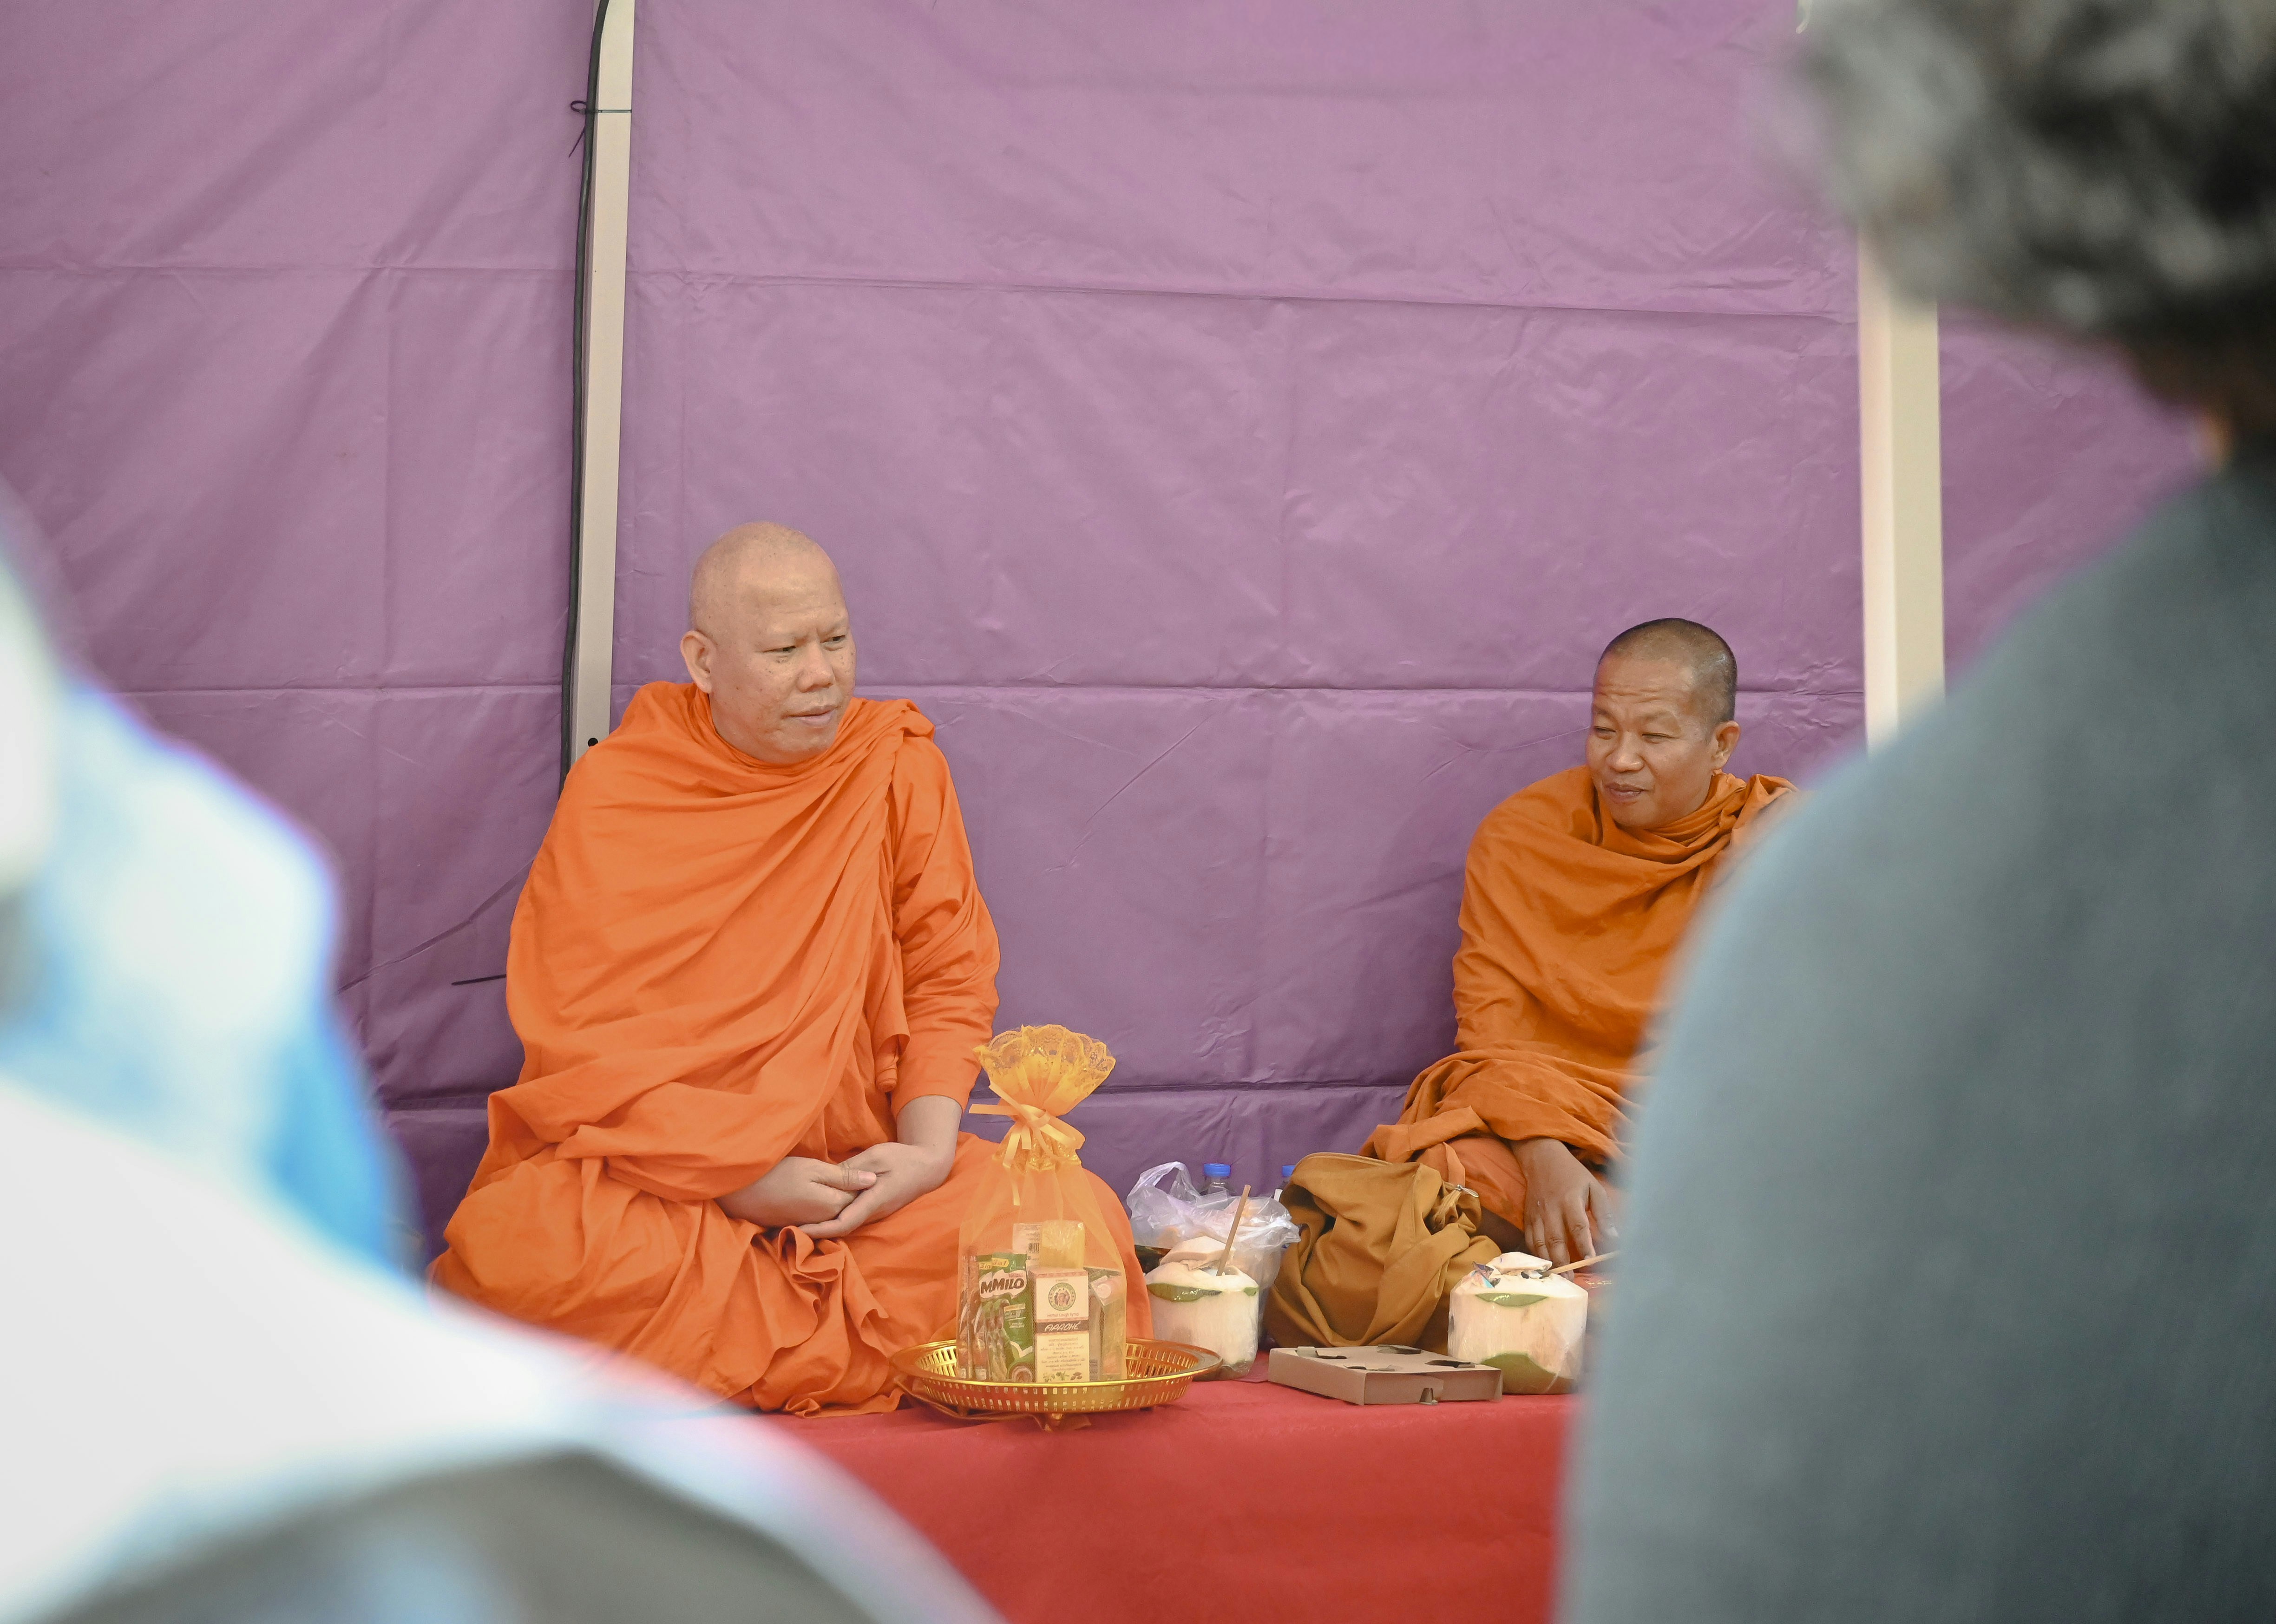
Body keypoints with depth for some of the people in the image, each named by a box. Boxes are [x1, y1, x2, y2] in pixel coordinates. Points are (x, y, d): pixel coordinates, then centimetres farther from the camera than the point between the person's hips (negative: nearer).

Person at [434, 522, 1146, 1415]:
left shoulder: (899, 763, 5)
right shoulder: (615, 791, -3)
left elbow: (951, 981, 7)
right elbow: (576, 1047, -7)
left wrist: (928, 1146, -13)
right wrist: (741, 1176, -18)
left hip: (856, 1166, 3)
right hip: (647, 1169, -3)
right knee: (517, 1250, -36)